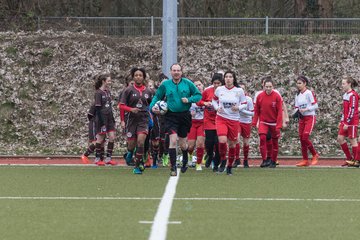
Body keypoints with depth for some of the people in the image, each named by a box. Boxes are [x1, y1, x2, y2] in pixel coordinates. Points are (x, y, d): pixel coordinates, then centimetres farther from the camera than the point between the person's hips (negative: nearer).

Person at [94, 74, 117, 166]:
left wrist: (113, 120, 15)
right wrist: (102, 123, -18)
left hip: (109, 118, 7)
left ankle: (108, 158, 5)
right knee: (100, 139, 0)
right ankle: (97, 159, 9)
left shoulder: (108, 92, 11)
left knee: (112, 137, 0)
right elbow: (97, 108, -14)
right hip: (101, 118, -7)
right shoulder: (98, 93, -11)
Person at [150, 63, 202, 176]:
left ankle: (185, 161, 41)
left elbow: (198, 95, 5)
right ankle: (173, 167, -10)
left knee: (182, 144, 11)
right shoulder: (165, 84, 1)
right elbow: (157, 97, 11)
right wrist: (152, 106, -6)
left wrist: (189, 100, -12)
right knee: (173, 140, -17)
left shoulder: (188, 83, 1)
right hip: (171, 116, -1)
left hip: (185, 115, 1)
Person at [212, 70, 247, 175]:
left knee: (232, 144, 7)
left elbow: (244, 104, 6)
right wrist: (217, 108, -3)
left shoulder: (239, 91, -3)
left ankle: (230, 166, 23)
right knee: (222, 141, -21)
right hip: (221, 118, -1)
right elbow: (214, 100, 16)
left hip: (234, 120, 1)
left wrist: (238, 108, -14)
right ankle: (223, 161, 4)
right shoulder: (219, 90, 0)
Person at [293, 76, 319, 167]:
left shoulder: (309, 93, -9)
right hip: (301, 118, 7)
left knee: (305, 137, -17)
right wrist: (297, 112, -8)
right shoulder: (297, 95, 13)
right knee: (301, 139, 1)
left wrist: (305, 109, -20)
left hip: (310, 117, -7)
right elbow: (297, 107, 14)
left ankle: (315, 155, 2)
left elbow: (315, 106, -11)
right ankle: (305, 160, 6)